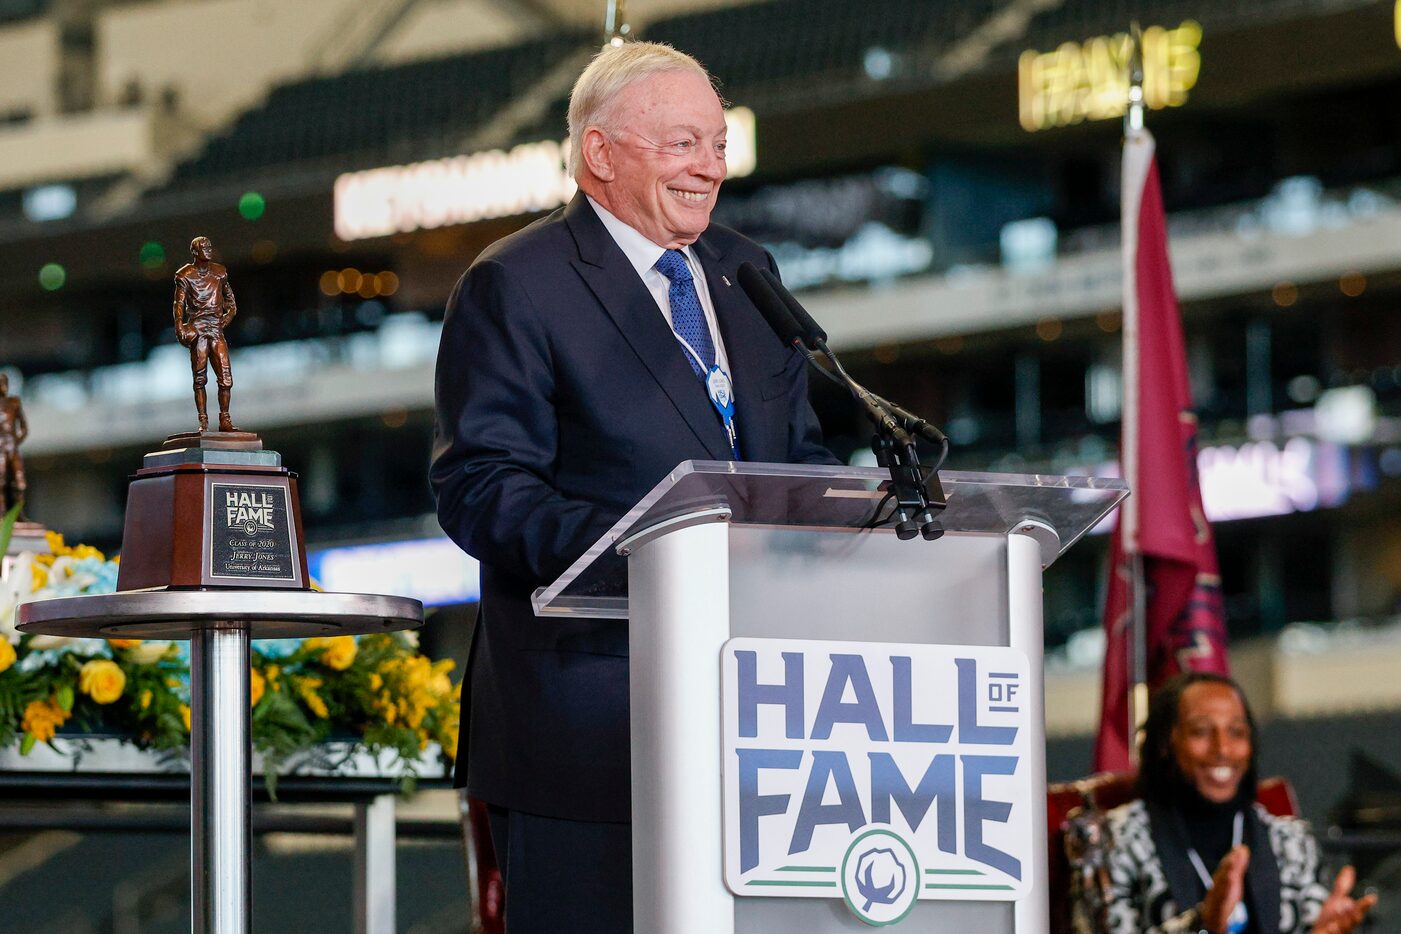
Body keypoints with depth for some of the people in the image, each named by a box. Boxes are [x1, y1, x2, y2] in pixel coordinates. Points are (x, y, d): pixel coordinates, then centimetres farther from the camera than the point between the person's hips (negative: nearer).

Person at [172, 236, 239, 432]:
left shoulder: (219, 272, 14)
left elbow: (230, 298, 25)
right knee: (200, 378, -1)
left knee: (226, 378, -4)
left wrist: (228, 316, 9)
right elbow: (179, 304, -4)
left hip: (216, 328, 3)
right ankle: (203, 422, 2)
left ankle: (225, 420, 4)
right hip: (197, 328, -3)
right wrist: (179, 327, -17)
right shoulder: (185, 275, 1)